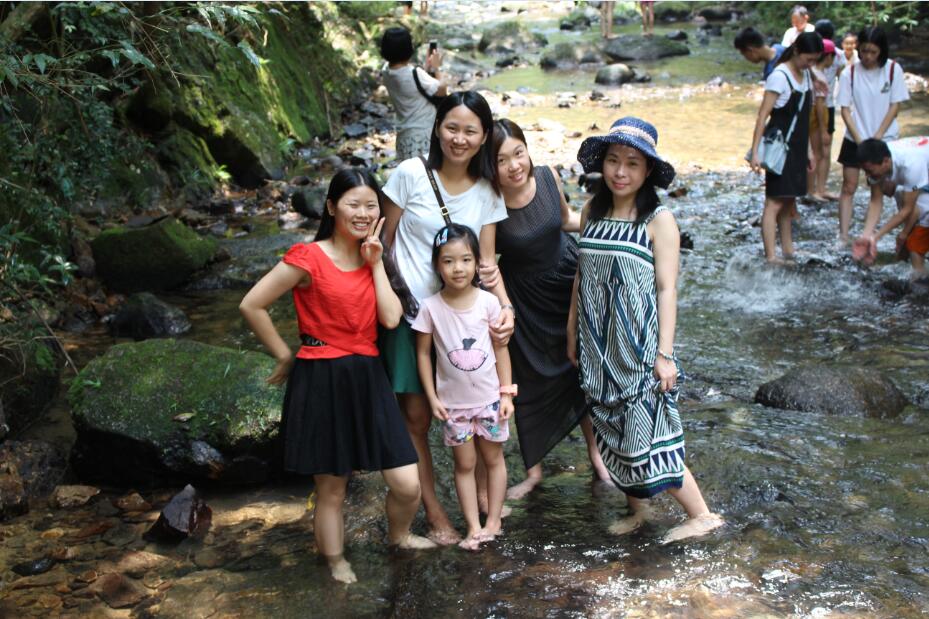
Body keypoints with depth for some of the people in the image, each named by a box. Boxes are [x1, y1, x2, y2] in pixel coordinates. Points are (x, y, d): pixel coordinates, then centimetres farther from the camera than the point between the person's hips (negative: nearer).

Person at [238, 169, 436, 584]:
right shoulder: (308, 258, -11)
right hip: (321, 382, -5)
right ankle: (336, 564, 31)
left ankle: (398, 535, 35)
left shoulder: (371, 259, 10)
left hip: (367, 379, 6)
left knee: (408, 485, 4)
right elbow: (251, 306, -10)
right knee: (331, 489, 9)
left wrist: (376, 263, -5)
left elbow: (390, 318, -3)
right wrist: (285, 356, -3)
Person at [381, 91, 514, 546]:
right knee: (416, 416, 1)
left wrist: (505, 305, -16)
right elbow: (384, 241, -2)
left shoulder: (486, 193, 1)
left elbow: (486, 260, 0)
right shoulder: (411, 173, -10)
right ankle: (433, 511, 16)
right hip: (410, 310, -3)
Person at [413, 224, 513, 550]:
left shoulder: (488, 301, -10)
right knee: (464, 464, 9)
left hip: (489, 398, 1)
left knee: (493, 458, 13)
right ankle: (473, 526, 18)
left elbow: (500, 349, -2)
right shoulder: (431, 307, -11)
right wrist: (432, 397, -5)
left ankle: (493, 520, 27)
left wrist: (507, 392, -3)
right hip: (454, 402, 0)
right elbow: (423, 353, -3)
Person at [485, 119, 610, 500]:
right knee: (530, 379, 9)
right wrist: (486, 273, -38)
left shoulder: (548, 177, -15)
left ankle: (596, 456, 34)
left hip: (567, 279, 3)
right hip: (523, 296, -3)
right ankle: (533, 470, 29)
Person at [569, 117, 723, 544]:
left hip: (639, 344, -5)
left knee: (646, 432, -4)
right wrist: (572, 333, 13)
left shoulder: (658, 220, -10)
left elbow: (667, 289, -10)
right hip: (598, 346, 5)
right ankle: (637, 509, 30)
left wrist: (664, 354, -13)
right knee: (612, 430, 13)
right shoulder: (592, 212, 5)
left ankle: (701, 514, 11)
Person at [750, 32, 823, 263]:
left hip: (796, 148, 9)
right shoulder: (779, 77, -15)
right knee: (775, 201, -10)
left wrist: (808, 150, 19)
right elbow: (763, 115, -18)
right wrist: (755, 151, -24)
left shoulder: (806, 75, 11)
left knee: (789, 200, 16)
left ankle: (787, 249, 26)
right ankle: (771, 256, -11)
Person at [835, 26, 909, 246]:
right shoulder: (849, 74, -6)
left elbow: (895, 106, -5)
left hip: (883, 140, 0)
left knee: (878, 190, 0)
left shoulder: (893, 70, -7)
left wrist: (876, 138, -11)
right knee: (848, 187, 2)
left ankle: (867, 236, 1)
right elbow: (845, 109, -4)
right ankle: (843, 236, 7)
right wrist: (859, 139, -12)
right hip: (855, 139, 0)